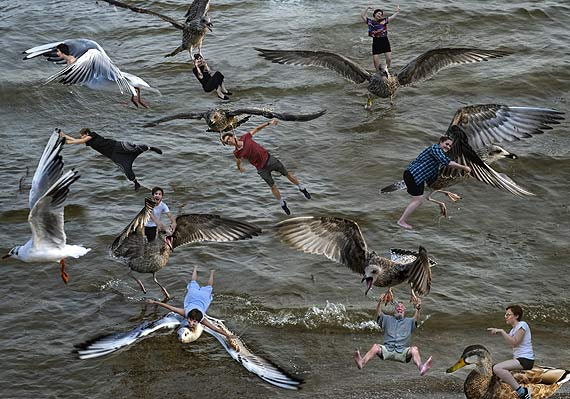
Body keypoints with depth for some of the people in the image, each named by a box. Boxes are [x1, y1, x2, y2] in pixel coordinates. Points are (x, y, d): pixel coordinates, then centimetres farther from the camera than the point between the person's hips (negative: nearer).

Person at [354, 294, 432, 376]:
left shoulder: (409, 321, 23)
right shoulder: (388, 319, 26)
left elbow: (416, 318, 2)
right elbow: (379, 313, 8)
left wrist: (418, 309, -21)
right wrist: (380, 302, -14)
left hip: (402, 350, 0)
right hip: (387, 349, 0)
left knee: (414, 349, -31)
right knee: (375, 347, -29)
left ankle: (421, 368, -55)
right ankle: (361, 363, -53)